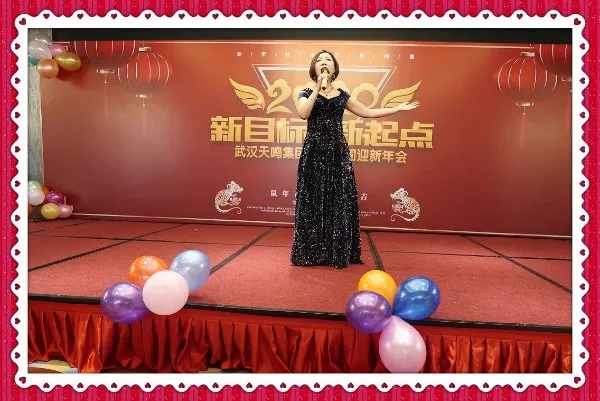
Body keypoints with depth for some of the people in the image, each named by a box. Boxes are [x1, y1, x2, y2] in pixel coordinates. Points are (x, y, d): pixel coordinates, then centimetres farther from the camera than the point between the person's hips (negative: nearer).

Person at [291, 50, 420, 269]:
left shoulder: (342, 95, 13)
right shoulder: (307, 93, 6)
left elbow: (367, 112, 17)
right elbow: (303, 114, -15)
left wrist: (398, 108, 19)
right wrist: (317, 88, -12)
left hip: (337, 151, 3)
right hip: (314, 151, -2)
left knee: (339, 200, 0)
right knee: (313, 200, -3)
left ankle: (338, 253, 10)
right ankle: (311, 253, 6)